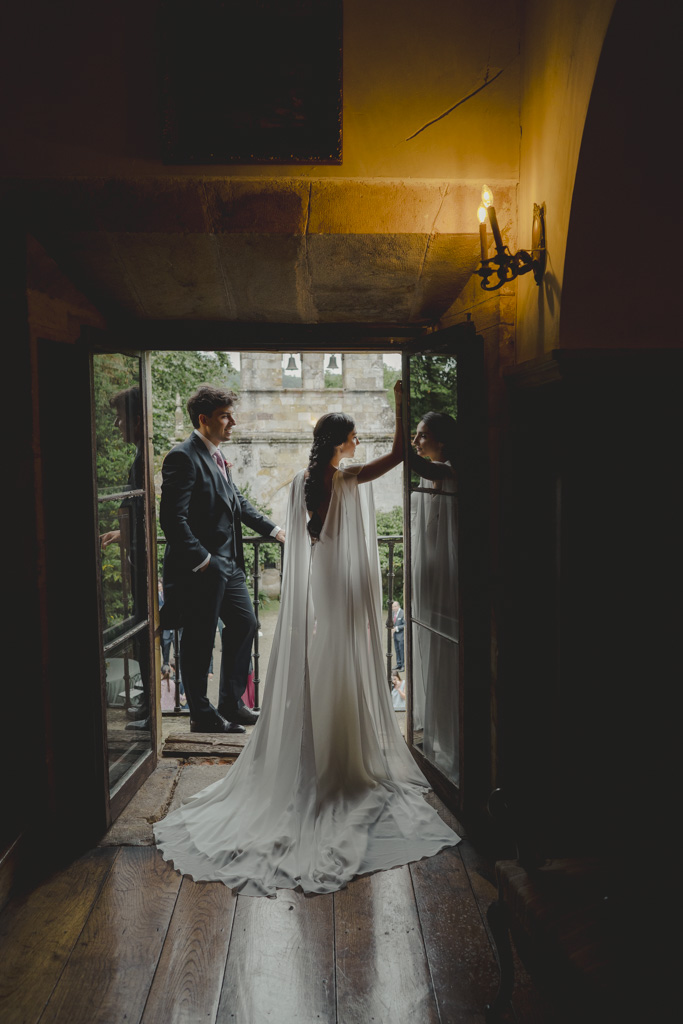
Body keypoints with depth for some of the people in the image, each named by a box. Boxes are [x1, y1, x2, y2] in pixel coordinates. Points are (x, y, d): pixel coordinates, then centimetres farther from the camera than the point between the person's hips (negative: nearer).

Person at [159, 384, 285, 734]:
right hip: (201, 570, -10)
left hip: (229, 564, 10)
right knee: (199, 641, 4)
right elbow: (172, 518, -22)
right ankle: (202, 716, 20)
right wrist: (202, 560, -21)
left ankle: (231, 704, 31)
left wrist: (274, 530, 19)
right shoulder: (183, 457, -16)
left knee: (244, 624, 17)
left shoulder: (216, 457, 13)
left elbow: (237, 503, 23)